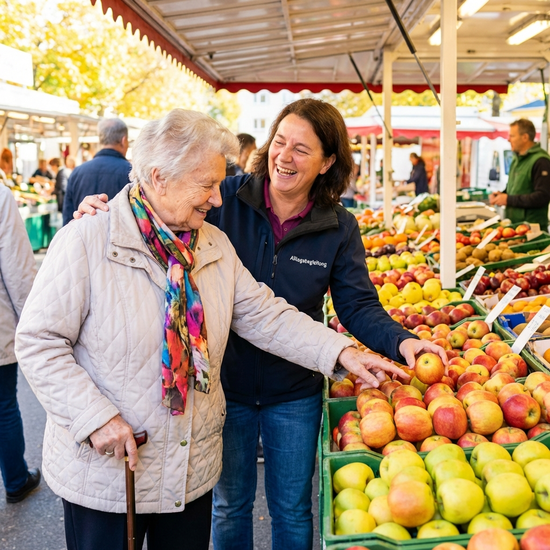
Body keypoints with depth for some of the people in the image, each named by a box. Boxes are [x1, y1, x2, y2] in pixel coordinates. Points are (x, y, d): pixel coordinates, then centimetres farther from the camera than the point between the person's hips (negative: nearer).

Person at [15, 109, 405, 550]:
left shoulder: (215, 245, 3)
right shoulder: (86, 241, -15)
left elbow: (266, 316, 3)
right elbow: (39, 342, -14)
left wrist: (341, 352, -8)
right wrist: (96, 416, -22)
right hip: (104, 473, -5)